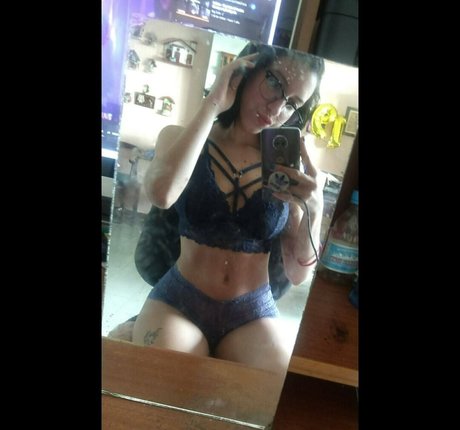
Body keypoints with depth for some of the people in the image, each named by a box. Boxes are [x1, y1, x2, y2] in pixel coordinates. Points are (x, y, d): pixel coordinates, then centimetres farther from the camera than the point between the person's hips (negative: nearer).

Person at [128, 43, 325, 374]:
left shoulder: (290, 167, -2)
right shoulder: (181, 137, -1)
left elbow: (298, 275, -2)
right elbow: (162, 194, -26)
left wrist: (313, 210, -20)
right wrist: (213, 104, -18)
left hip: (253, 314, 1)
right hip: (178, 302, 0)